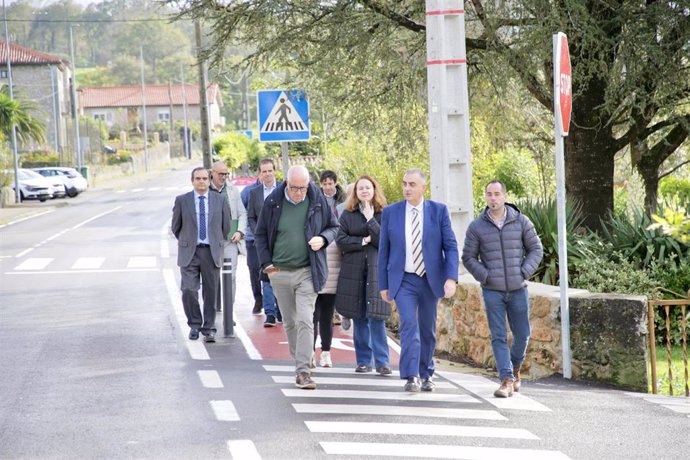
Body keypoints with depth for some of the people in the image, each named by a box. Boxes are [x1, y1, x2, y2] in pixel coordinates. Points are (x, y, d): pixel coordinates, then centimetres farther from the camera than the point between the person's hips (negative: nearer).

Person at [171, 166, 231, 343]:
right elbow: (175, 227, 12)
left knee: (211, 292, 2)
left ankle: (209, 328, 12)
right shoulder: (182, 200, 3)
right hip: (189, 253, -1)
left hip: (212, 252, 1)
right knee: (188, 290, -9)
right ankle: (194, 325, 10)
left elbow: (226, 226, 13)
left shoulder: (220, 200, 5)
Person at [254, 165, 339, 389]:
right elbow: (260, 234, 10)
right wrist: (266, 262, 2)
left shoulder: (317, 200, -3)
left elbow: (334, 227, 11)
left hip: (307, 272, -2)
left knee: (305, 321, -12)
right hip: (279, 272, 2)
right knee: (289, 322, 10)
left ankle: (303, 371, -14)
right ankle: (301, 363, 24)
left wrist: (323, 239, -11)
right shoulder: (273, 202, -1)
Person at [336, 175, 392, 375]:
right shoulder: (348, 214, 9)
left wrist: (370, 219, -11)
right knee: (359, 318, 5)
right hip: (353, 271, 2)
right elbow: (341, 240, 0)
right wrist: (364, 241, -7)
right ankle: (364, 360, 12)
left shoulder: (383, 214, 4)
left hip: (376, 270, -2)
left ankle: (382, 361, -7)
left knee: (376, 316, -10)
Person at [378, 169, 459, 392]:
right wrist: (383, 284, 5)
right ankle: (411, 377, -23)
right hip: (403, 280, -1)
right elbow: (384, 250, 6)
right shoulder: (390, 212, 1)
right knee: (409, 324, -18)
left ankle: (426, 376, 26)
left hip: (430, 280, 1)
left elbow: (450, 246, -2)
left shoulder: (439, 211, -1)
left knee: (428, 330, 11)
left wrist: (451, 277, -15)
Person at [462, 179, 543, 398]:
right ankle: (507, 380, -5)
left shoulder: (521, 222, 1)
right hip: (492, 290, -1)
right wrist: (484, 276, -8)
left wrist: (525, 272, -6)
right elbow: (468, 257, 5)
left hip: (518, 289, 1)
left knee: (522, 334, 8)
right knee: (498, 336, -5)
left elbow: (536, 249, 6)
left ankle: (515, 367, 34)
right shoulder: (477, 227, -1)